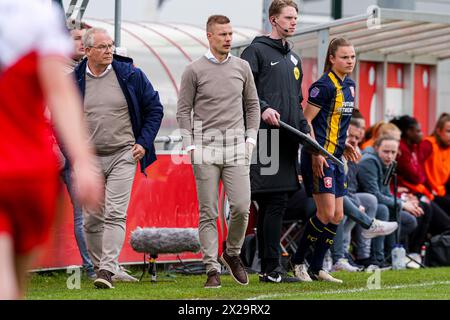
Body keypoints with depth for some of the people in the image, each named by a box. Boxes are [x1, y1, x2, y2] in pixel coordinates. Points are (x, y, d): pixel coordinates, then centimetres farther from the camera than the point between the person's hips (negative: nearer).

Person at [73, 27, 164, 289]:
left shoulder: (130, 75, -2)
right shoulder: (73, 81, 1)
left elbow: (154, 108, 7)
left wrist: (144, 142, 0)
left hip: (123, 155, -2)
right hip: (88, 159, 2)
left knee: (115, 214, -13)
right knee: (92, 219, 5)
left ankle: (108, 270, -18)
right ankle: (100, 266, 19)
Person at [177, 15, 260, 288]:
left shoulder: (242, 67, 9)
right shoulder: (194, 70, 0)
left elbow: (252, 105, 16)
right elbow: (184, 110, 2)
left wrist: (251, 139, 6)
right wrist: (190, 147, -5)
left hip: (236, 146, 2)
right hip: (206, 146, -2)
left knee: (241, 207, -7)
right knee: (208, 213, -2)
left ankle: (232, 253, 18)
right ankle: (212, 269, 2)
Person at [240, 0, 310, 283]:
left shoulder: (294, 59, 25)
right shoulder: (257, 51, 0)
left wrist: (306, 132, 19)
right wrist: (263, 109, -22)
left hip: (288, 141, 8)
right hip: (265, 137, -8)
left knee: (271, 205, 8)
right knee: (274, 203, -12)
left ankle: (268, 268, 10)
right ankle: (272, 268, -11)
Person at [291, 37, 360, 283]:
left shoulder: (349, 85, 12)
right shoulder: (324, 85, -14)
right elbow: (306, 120, -15)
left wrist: (344, 145, 15)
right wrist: (316, 154, -20)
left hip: (335, 157, 9)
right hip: (318, 158, -9)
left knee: (337, 216, 7)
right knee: (326, 213, -12)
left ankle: (316, 269, 15)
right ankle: (297, 261, 4)